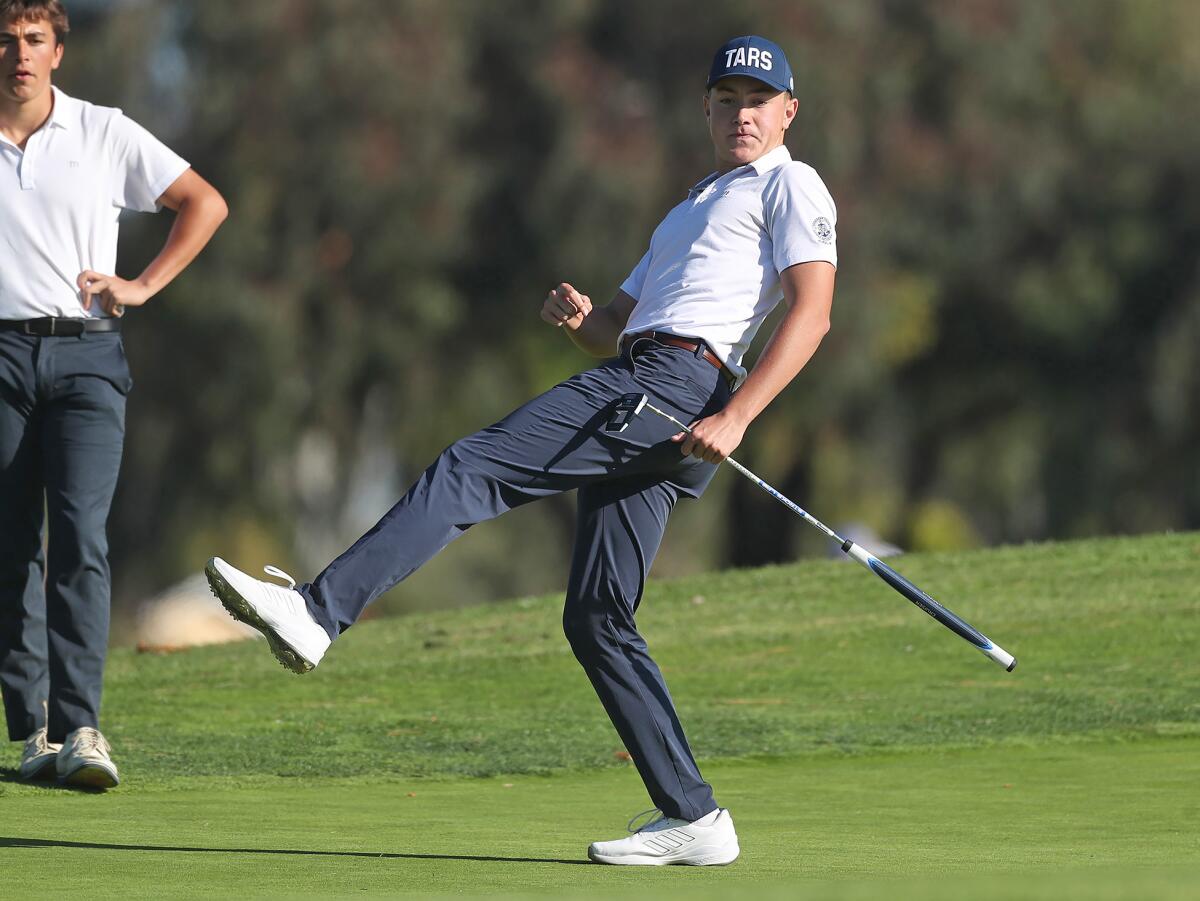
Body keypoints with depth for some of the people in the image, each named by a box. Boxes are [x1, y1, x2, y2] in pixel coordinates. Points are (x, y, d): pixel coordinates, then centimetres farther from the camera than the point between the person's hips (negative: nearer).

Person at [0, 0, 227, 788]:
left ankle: (81, 727, -20)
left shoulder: (105, 134, 6)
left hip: (84, 352, -1)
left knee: (81, 537, -15)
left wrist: (144, 286, 3)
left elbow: (205, 203, 13)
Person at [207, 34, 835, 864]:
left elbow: (811, 313, -8)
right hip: (634, 376, 9)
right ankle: (694, 821, -1)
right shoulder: (692, 207, 35)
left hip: (679, 380, -9)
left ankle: (316, 613, -28)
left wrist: (736, 418, -20)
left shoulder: (790, 186, 7)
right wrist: (581, 319, 7)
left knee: (471, 470, -18)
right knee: (596, 618, 2)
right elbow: (621, 326, 33)